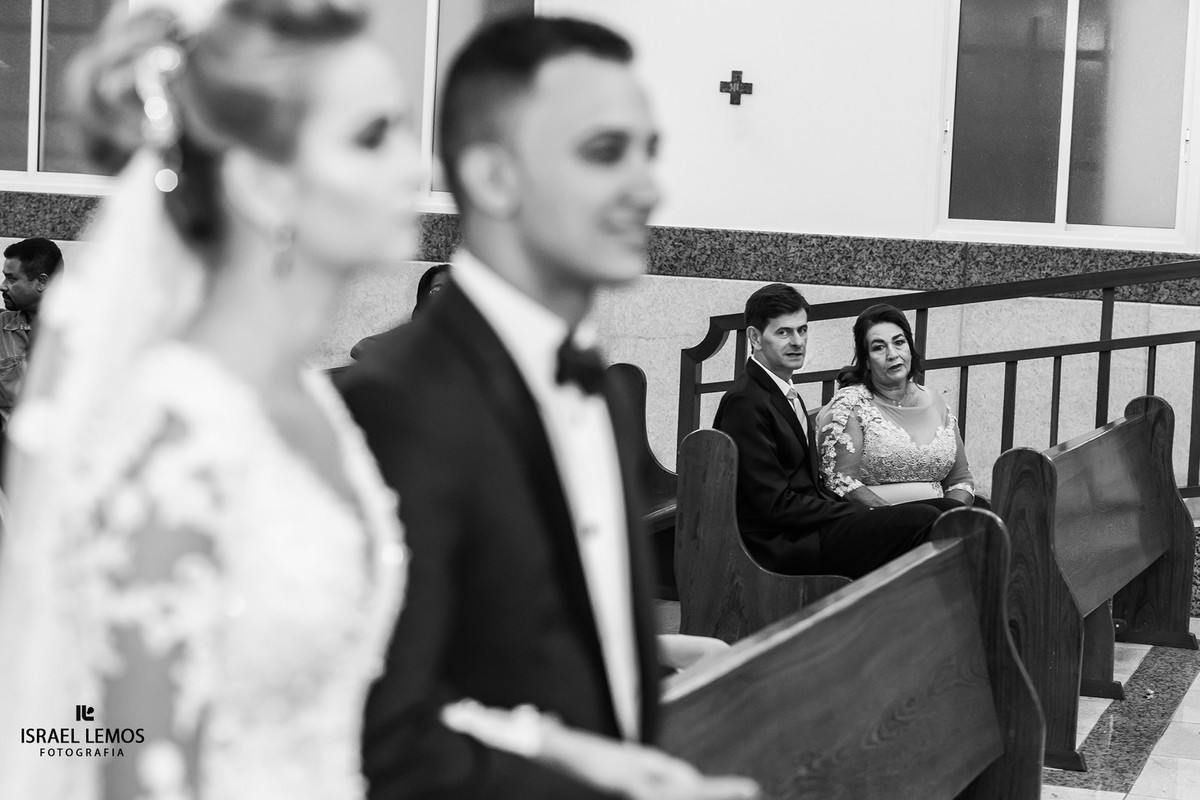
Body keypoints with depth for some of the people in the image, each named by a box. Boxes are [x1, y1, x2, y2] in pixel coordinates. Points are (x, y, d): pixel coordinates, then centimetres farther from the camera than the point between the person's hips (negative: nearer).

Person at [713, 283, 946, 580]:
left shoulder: (787, 395, 18)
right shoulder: (745, 402, -14)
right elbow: (776, 504, -18)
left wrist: (863, 512, 0)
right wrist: (861, 514, -14)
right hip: (783, 545, -10)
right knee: (923, 520, -20)